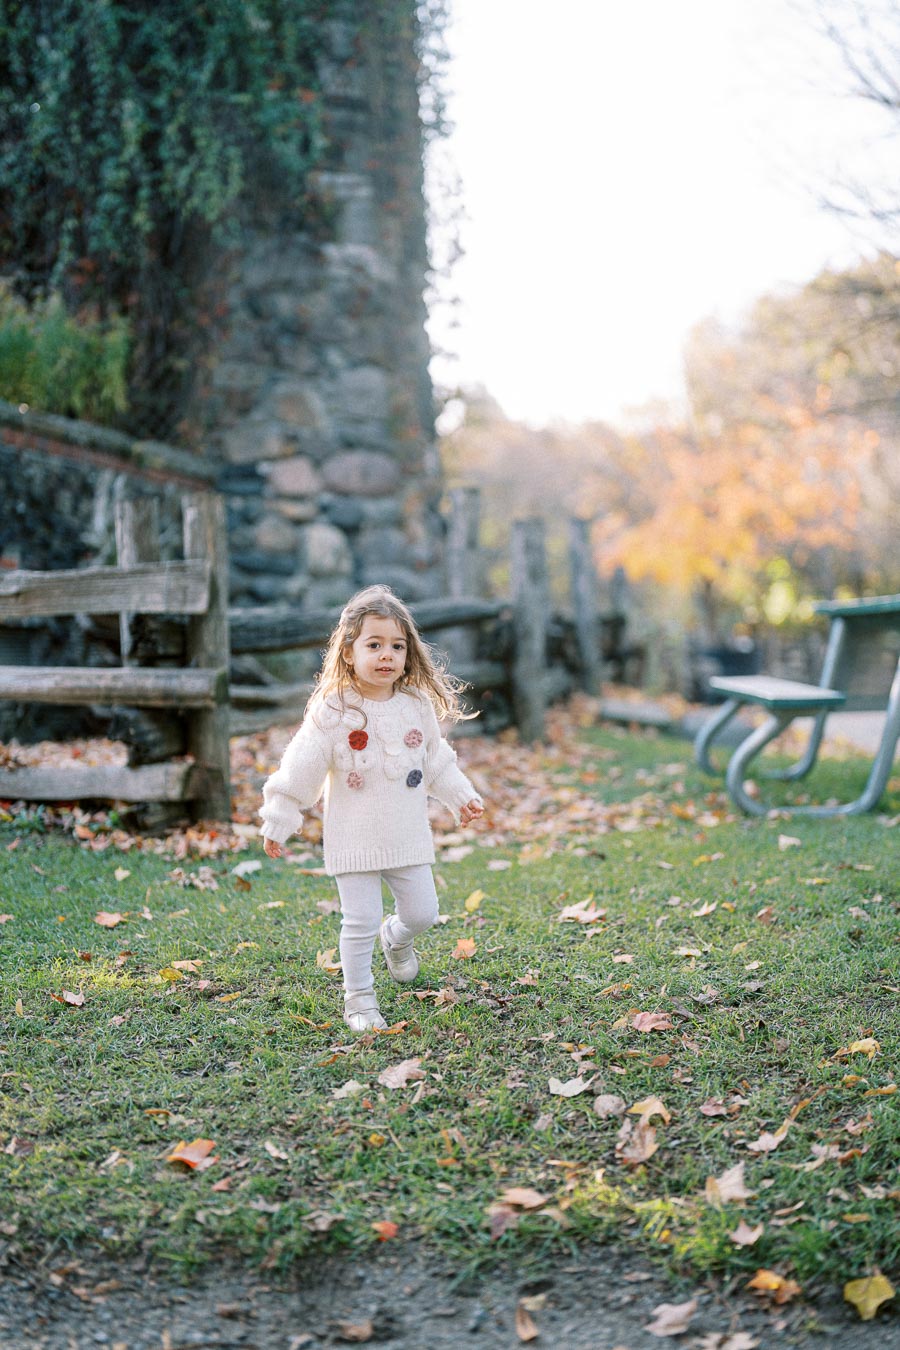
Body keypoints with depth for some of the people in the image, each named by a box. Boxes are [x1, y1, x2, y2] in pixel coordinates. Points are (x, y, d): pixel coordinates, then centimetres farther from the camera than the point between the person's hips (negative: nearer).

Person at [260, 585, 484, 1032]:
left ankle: (396, 939, 45)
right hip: (355, 841, -4)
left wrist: (461, 797, 24)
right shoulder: (333, 712, -14)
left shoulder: (417, 705, 0)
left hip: (408, 837, 4)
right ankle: (358, 999, 15)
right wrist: (278, 823, -7)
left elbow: (435, 760, 17)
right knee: (360, 923, -3)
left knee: (422, 912, 11)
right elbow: (299, 770, -9)